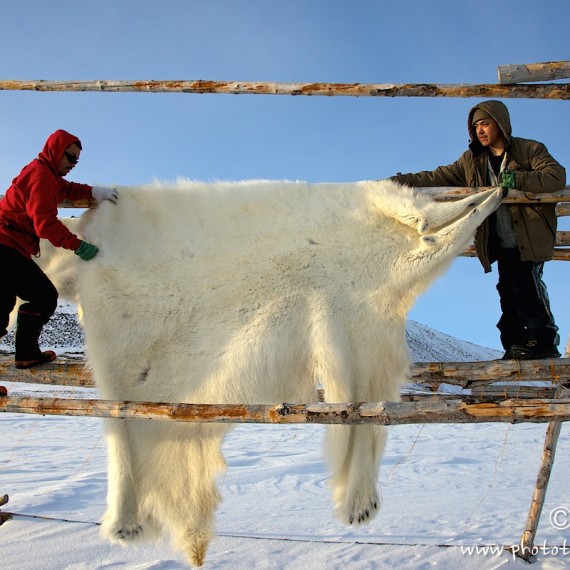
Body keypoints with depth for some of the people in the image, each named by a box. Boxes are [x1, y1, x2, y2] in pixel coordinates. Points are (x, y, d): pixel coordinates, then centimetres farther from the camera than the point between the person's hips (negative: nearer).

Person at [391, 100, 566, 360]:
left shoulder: (530, 150, 0)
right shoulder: (471, 160, 13)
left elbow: (557, 176, -14)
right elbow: (438, 177, 10)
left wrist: (518, 180, -24)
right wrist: (401, 181, 1)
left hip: (530, 238, -5)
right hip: (501, 243, 5)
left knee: (526, 283, -18)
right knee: (508, 290, 3)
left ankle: (544, 341, -10)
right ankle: (515, 347, 8)